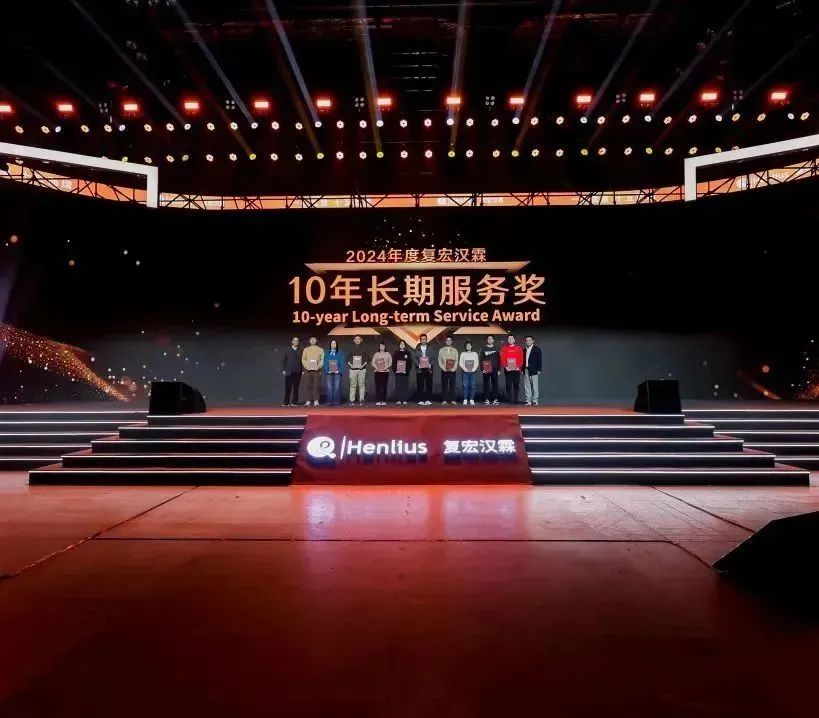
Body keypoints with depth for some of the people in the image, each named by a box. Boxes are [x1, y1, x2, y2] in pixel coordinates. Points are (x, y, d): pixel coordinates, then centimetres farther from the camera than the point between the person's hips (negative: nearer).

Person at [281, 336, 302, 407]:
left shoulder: (300, 351, 8)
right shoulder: (287, 350, 8)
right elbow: (283, 360, 7)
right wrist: (283, 370, 0)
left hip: (297, 372, 1)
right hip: (289, 372, 0)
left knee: (296, 388, 1)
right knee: (288, 388, -1)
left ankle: (294, 402, 7)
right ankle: (286, 402, 3)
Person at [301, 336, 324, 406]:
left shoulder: (320, 350, 10)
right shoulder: (306, 349, 14)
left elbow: (322, 360, 4)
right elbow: (303, 359, 9)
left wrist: (318, 366, -11)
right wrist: (306, 366, -8)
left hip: (317, 370, -1)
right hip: (308, 370, 1)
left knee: (316, 385, -5)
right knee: (308, 385, -2)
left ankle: (316, 400, -1)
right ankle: (308, 400, 3)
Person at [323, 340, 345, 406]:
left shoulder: (340, 353, 9)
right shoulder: (327, 353, 14)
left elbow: (342, 363, 3)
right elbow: (325, 363, 8)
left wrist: (339, 371, -10)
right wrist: (327, 370, -7)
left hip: (337, 373, -2)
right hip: (329, 373, 2)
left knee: (337, 387, -6)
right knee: (329, 387, -3)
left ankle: (336, 401, -2)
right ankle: (330, 401, 1)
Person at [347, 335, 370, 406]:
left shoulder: (363, 349, 8)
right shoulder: (351, 349, 10)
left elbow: (367, 359, 8)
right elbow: (347, 359, 11)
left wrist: (363, 365, -7)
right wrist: (350, 365, -6)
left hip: (362, 369, 0)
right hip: (353, 369, 0)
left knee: (361, 385, -1)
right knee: (353, 385, -1)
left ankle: (361, 400, 3)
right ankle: (352, 400, 2)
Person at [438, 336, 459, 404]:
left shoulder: (455, 350, 11)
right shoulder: (441, 350, 9)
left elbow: (456, 361, 6)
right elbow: (439, 361, 3)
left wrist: (454, 368, -8)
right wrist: (444, 368, -9)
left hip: (452, 371, 0)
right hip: (444, 371, 0)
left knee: (452, 385, -2)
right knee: (444, 386, -2)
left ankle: (452, 399, 1)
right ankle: (444, 400, 0)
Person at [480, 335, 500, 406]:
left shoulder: (496, 349, 10)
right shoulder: (483, 349, 6)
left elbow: (498, 359, 10)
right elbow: (481, 359, 2)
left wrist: (498, 369, 3)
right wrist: (482, 369, -7)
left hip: (494, 369, 1)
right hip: (486, 370, -1)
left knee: (495, 384, 0)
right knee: (486, 385, 0)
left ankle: (495, 399, 4)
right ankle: (486, 399, 3)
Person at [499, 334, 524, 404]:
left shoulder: (518, 348, 7)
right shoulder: (504, 349, 7)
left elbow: (521, 359, 2)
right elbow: (502, 359, 2)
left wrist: (518, 367, -11)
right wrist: (505, 366, -11)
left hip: (516, 370, 0)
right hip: (507, 370, 0)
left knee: (516, 385, 1)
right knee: (508, 385, 0)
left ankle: (515, 400, 6)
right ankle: (509, 400, 3)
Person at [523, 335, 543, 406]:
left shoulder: (537, 349, 1)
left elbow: (539, 360, -3)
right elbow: (523, 360, 14)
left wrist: (539, 369, -9)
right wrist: (522, 369, 6)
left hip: (533, 370, -4)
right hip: (525, 370, 5)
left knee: (534, 386, -1)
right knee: (526, 386, 4)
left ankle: (535, 400, 4)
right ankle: (528, 401, 7)